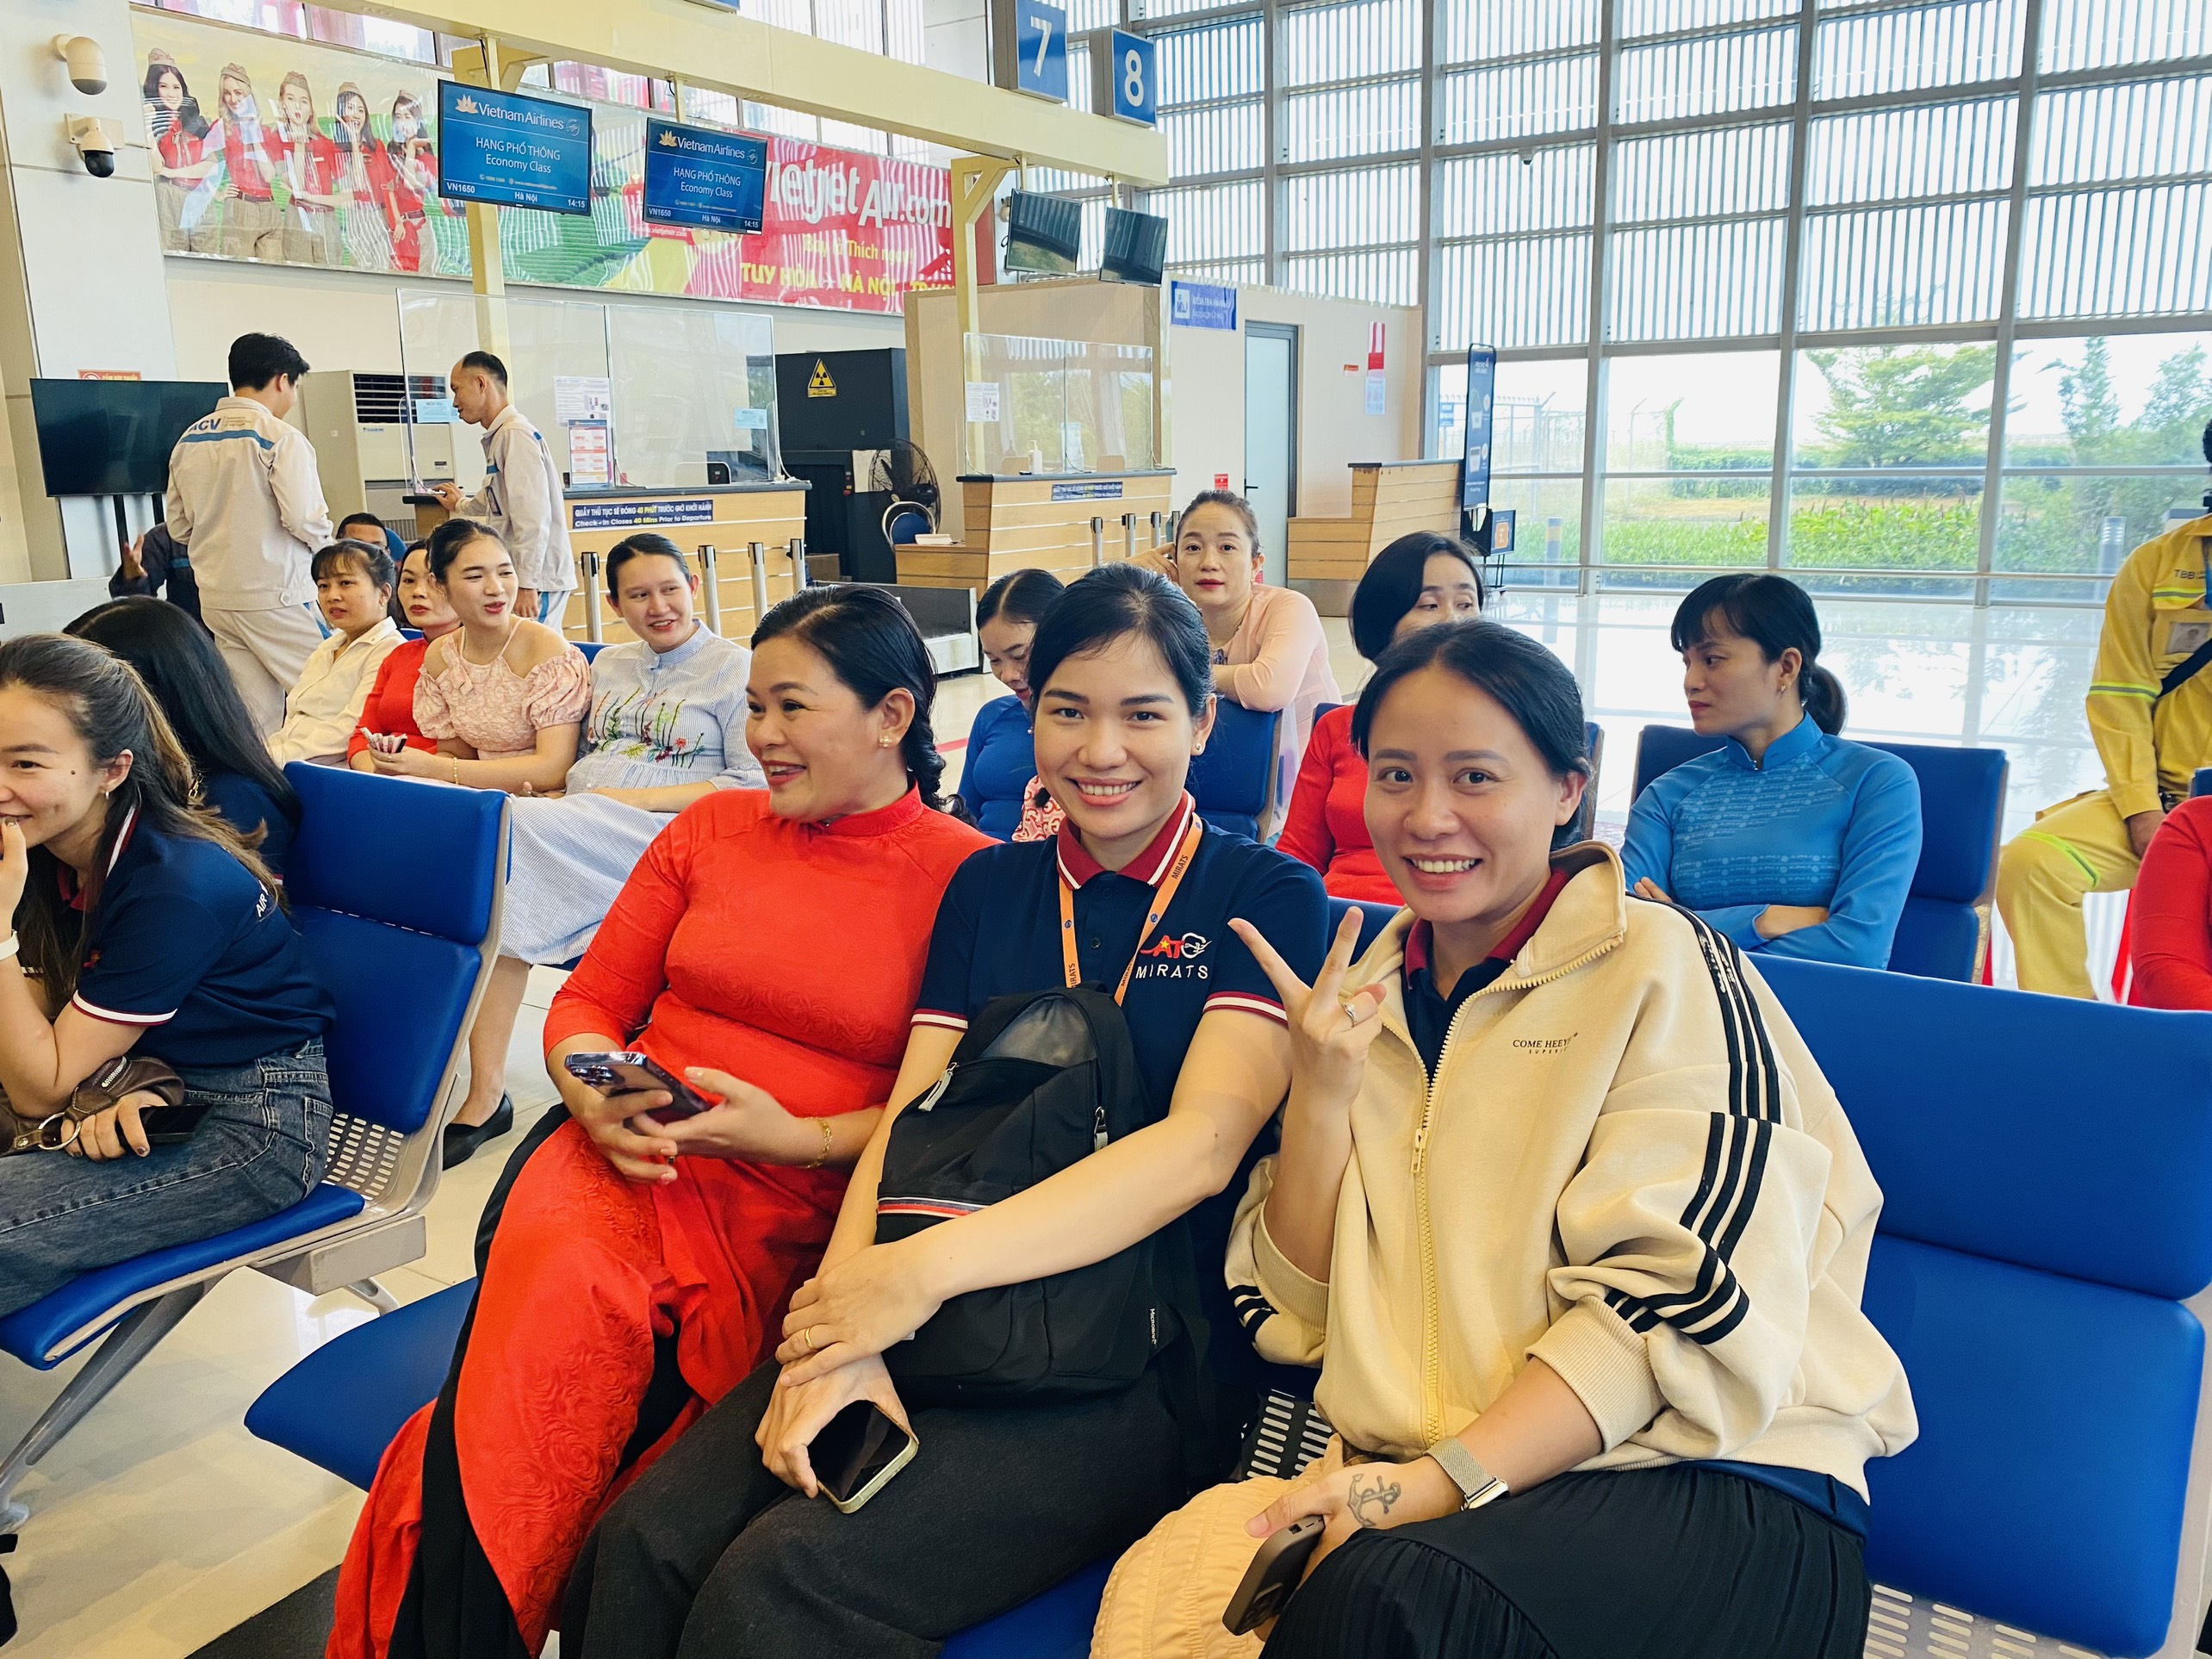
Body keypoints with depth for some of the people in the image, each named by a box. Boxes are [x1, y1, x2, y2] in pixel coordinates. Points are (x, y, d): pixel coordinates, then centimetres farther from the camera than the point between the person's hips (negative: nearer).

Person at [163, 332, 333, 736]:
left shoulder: (189, 439, 10)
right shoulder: (281, 437, -10)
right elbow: (305, 521, -17)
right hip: (273, 596, -7)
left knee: (256, 719, 9)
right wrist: (324, 532, 4)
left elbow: (179, 526, 14)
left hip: (215, 596, 7)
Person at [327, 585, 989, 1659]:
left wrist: (796, 1137, -15)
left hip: (799, 1204, -3)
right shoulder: (710, 828, 14)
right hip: (625, 1159, 3)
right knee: (557, 1286, -31)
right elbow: (587, 1002, 16)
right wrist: (593, 1092, -6)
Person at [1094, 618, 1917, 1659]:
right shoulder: (1366, 993, 10)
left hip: (1705, 1481, -3)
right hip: (1410, 1469, 4)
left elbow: (1687, 1303, -13)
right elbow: (1291, 1319, 7)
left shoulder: (1664, 968, -5)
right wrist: (1320, 1097, -8)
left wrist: (1450, 1475, -23)